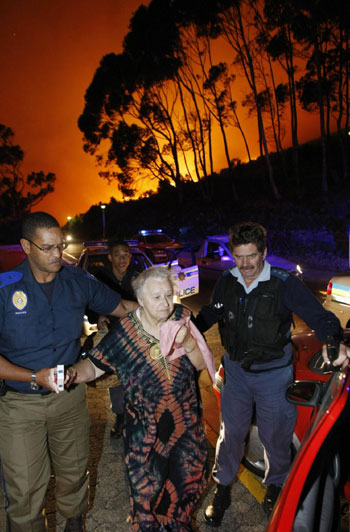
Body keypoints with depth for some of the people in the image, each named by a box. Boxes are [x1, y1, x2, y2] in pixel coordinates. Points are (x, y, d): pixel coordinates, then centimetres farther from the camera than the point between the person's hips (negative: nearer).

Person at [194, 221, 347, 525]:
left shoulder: (285, 285, -18)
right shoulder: (227, 283, -7)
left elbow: (320, 317, -20)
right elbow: (210, 314, 9)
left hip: (274, 374, -2)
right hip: (236, 371, 3)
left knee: (275, 437, 16)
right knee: (231, 433, 15)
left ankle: (277, 486, 47)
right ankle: (222, 489, 40)